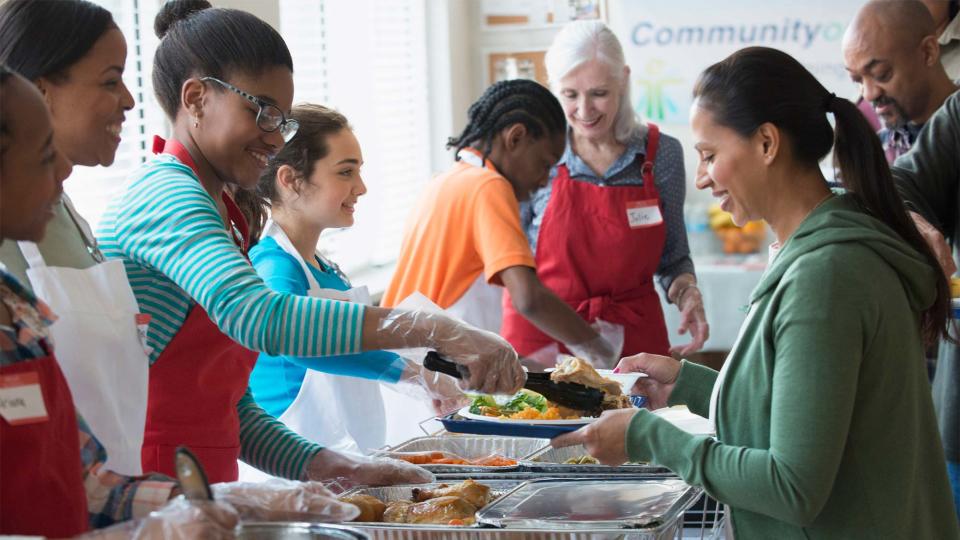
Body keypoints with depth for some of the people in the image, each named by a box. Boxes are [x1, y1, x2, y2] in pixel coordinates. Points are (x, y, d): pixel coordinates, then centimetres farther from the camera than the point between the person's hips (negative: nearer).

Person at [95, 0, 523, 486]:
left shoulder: (223, 217, 18)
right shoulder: (165, 196, -9)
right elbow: (256, 317, -27)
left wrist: (337, 469, 3)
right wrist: (436, 331, -29)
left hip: (202, 498, 8)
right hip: (146, 499, -8)